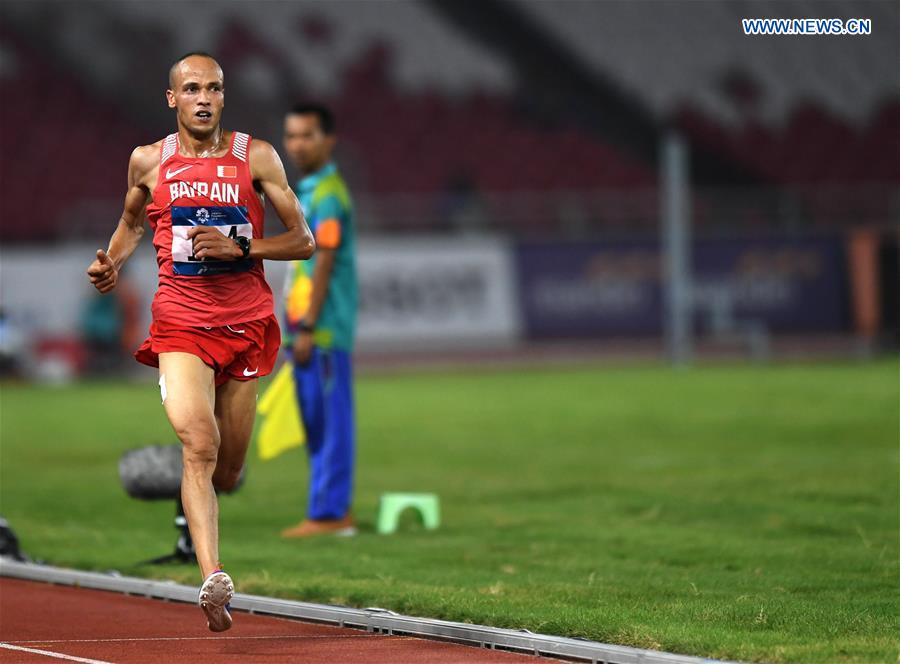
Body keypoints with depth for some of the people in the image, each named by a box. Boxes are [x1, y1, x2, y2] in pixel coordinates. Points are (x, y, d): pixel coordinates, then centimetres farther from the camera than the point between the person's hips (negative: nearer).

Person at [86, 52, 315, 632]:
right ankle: (213, 579, -31)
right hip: (181, 322, -1)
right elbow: (133, 220, 25)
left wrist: (238, 247, -14)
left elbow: (304, 240, 1)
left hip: (246, 323, 1)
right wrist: (113, 264, 5)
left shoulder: (256, 158, 0)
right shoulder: (149, 162, 4)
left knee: (227, 472, 9)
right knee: (199, 444, -23)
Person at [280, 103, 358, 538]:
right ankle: (335, 509, 19)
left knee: (330, 419, -6)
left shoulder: (326, 194, -12)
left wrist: (308, 327, -19)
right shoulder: (307, 191, 17)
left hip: (323, 328, -10)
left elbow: (324, 262, -17)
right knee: (316, 419, 13)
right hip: (306, 327, 10)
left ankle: (328, 514, -5)